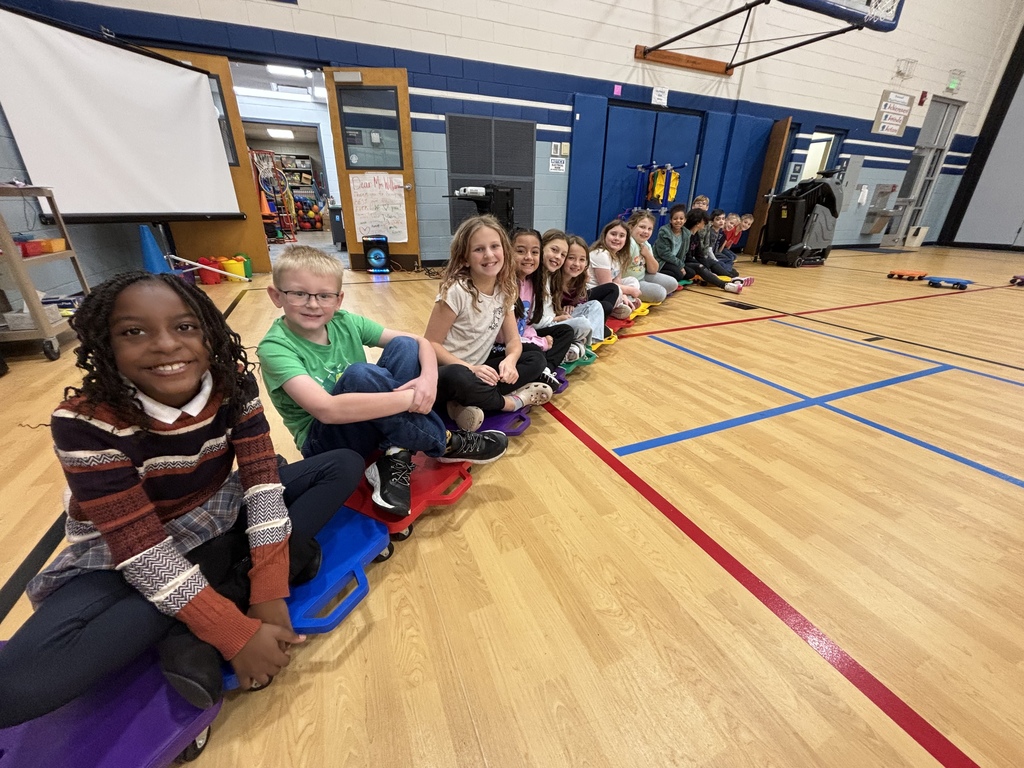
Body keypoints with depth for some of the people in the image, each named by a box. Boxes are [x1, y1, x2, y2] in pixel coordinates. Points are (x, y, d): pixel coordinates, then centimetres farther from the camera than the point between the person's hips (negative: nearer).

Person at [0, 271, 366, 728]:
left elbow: (262, 479, -19)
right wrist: (238, 634, -29)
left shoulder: (233, 383, -16)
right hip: (124, 557, -3)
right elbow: (143, 548, -26)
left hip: (218, 518, 4)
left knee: (344, 465, -11)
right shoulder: (86, 423, -24)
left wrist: (268, 594, -26)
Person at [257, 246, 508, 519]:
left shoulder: (345, 323, -7)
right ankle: (447, 444, -18)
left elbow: (420, 342, -9)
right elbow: (327, 410, -35)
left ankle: (396, 459, -20)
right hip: (327, 444, -4)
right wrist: (410, 398, -35)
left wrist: (429, 378, -31)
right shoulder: (275, 347, -20)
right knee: (359, 374, -34)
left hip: (370, 424, 5)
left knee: (403, 346, -16)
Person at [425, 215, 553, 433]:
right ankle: (514, 401, -12)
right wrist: (470, 368, -28)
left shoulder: (504, 290, 1)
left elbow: (513, 340, 2)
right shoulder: (456, 291, -18)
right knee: (458, 377, -40)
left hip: (477, 369, 7)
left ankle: (472, 402, -19)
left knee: (536, 357, -4)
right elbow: (431, 343, -16)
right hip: (448, 373, -7)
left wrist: (510, 360, -21)